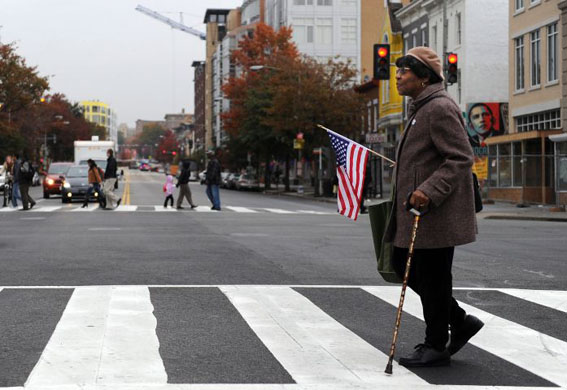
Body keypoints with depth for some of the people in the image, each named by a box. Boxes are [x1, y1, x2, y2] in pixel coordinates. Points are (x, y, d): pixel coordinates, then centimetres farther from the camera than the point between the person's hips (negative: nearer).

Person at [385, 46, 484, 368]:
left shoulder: (440, 108, -16)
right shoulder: (422, 108, 18)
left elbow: (461, 157, -22)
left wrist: (429, 191, -30)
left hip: (436, 212, -11)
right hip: (417, 211, 11)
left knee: (432, 277, -2)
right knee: (404, 266, 14)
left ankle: (436, 347, 11)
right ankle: (460, 321, 23)